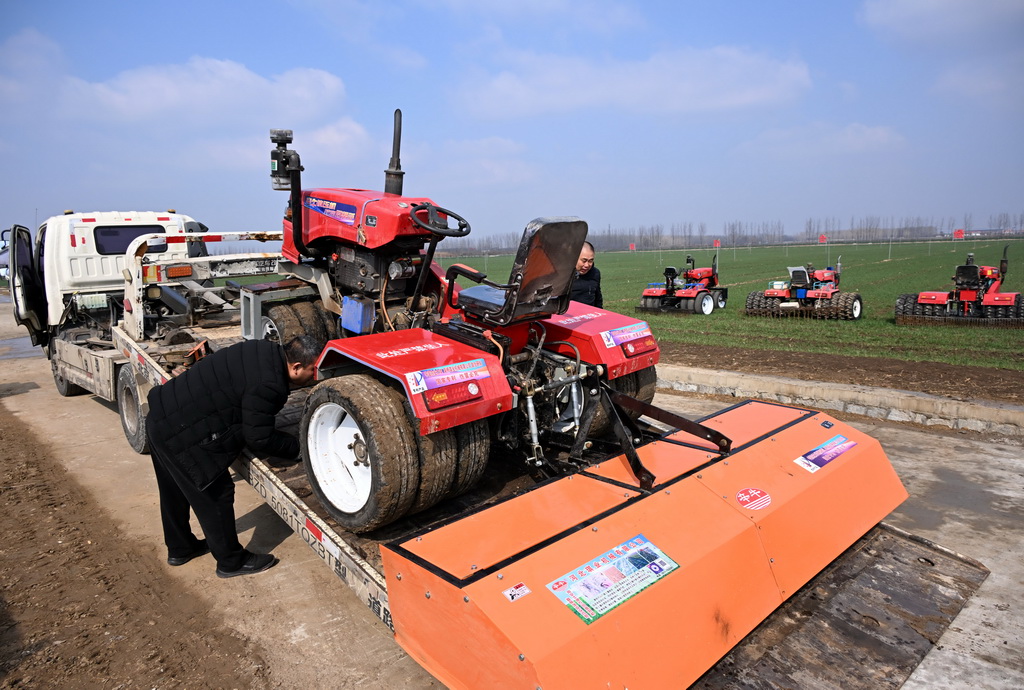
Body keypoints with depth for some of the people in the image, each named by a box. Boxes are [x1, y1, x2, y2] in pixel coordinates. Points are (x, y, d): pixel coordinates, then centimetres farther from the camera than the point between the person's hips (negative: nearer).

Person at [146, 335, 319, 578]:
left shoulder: (266, 352, 0)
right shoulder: (268, 385, -28)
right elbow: (258, 439, -19)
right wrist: (296, 446, -5)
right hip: (182, 435, -10)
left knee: (175, 490, 25)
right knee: (216, 494, 4)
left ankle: (180, 548, 45)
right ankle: (231, 562, 20)